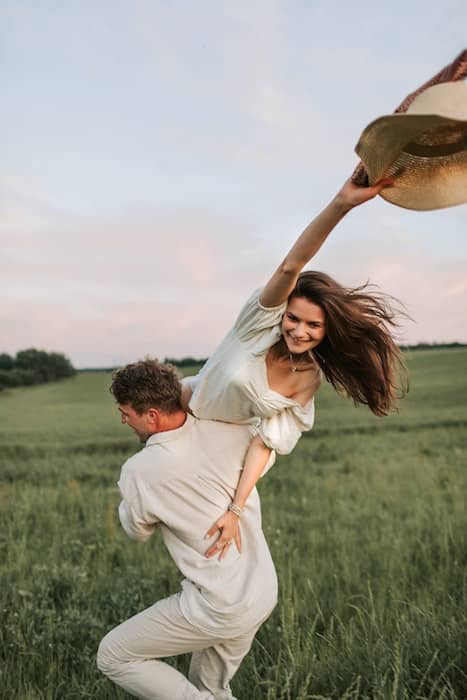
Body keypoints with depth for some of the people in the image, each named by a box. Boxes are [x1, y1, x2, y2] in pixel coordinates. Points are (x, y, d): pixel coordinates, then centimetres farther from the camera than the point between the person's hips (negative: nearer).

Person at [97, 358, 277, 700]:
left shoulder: (140, 471, -20)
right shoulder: (230, 429, -10)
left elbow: (138, 530, 2)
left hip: (220, 608, -7)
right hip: (263, 591, 7)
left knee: (113, 656, 10)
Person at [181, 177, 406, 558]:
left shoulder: (309, 380, -22)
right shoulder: (262, 319, -30)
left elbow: (267, 441, -21)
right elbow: (290, 267, -48)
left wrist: (236, 510, -29)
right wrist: (341, 204, -63)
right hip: (187, 409, -3)